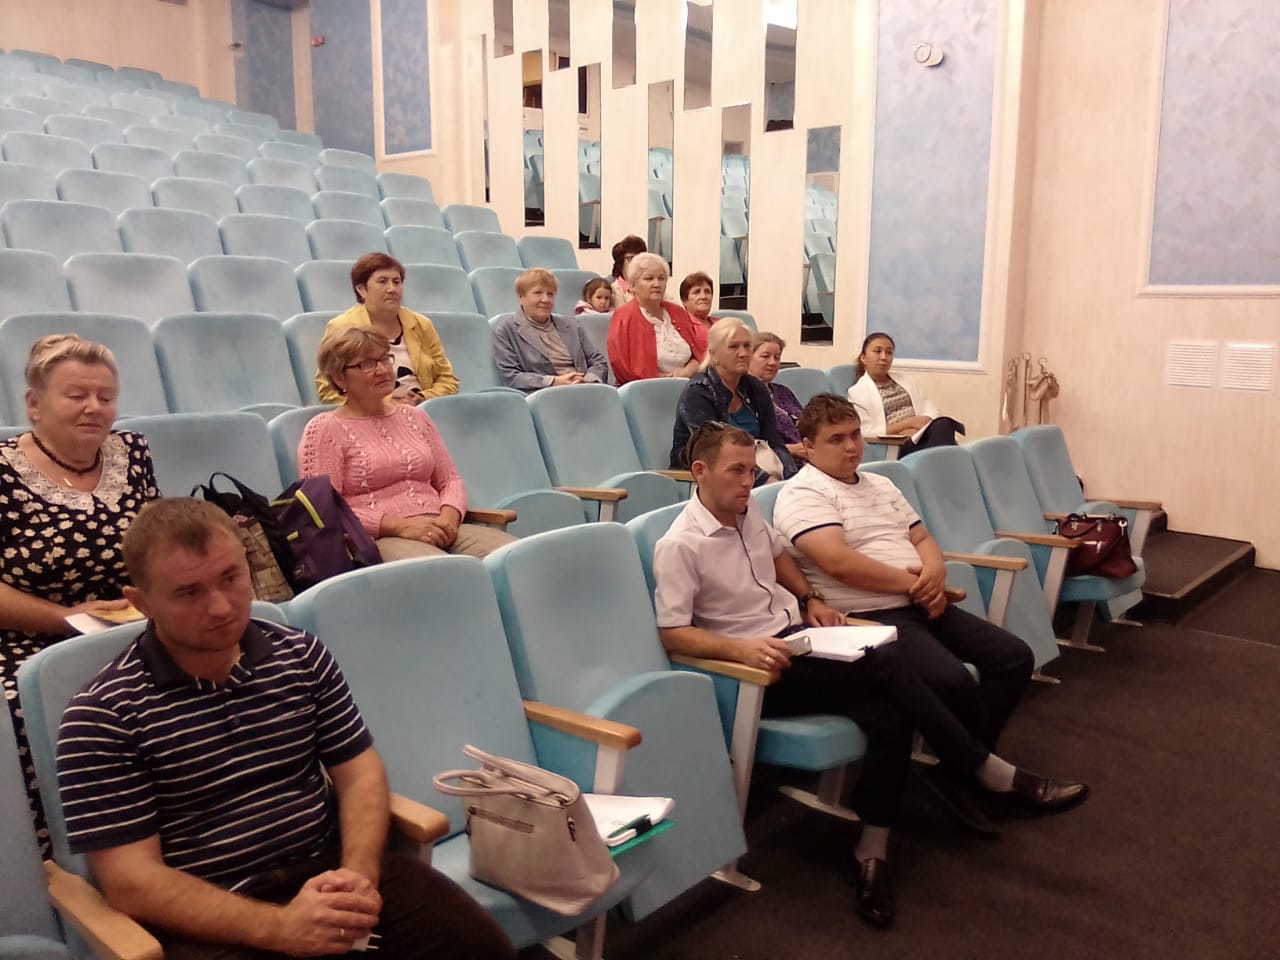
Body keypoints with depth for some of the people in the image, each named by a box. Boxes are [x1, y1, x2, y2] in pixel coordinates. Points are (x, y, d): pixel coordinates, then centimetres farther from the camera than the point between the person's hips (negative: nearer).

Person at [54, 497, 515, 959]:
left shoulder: (302, 655, 5)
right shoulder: (101, 715, -8)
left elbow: (359, 772, 7)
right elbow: (130, 880, -11)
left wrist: (358, 873, -13)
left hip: (326, 870, 3)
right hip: (209, 920, -3)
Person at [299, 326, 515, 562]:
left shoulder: (414, 417, 22)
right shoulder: (325, 429, 4)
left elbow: (450, 480, 20)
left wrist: (449, 517, -4)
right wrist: (399, 525, -14)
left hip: (438, 531, 6)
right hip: (377, 539, -6)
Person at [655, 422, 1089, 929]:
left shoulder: (746, 509, 7)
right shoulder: (679, 546, -15)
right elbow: (672, 634, -16)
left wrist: (811, 599, 11)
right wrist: (742, 648, -29)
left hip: (798, 636, 7)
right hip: (758, 665, -7)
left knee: (888, 714, -20)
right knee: (890, 663, -24)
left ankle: (872, 853, -8)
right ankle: (994, 776, -9)